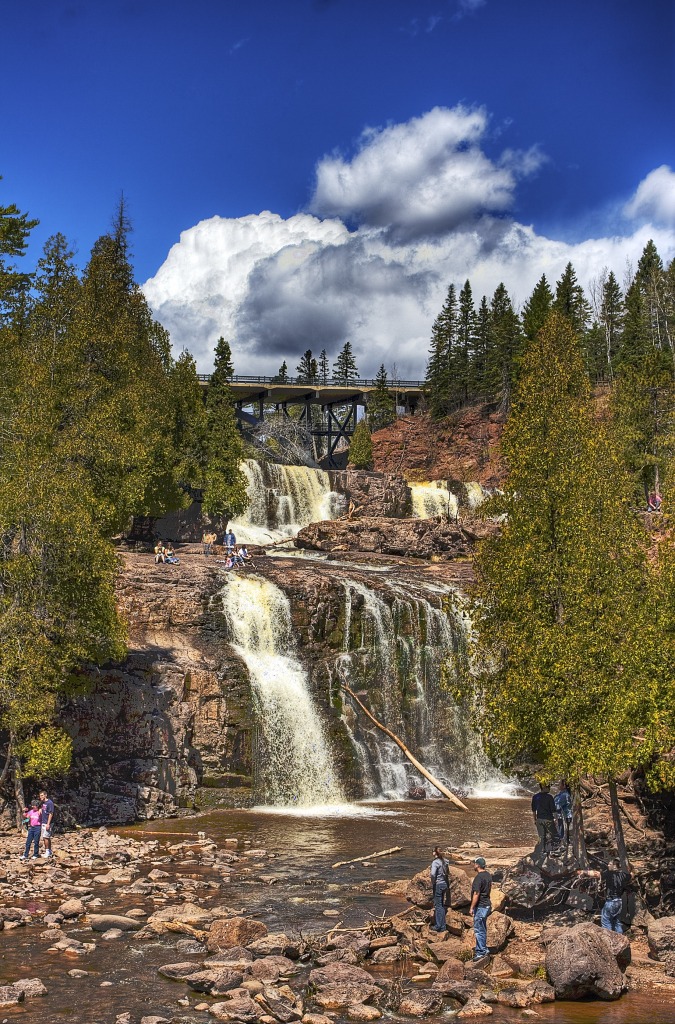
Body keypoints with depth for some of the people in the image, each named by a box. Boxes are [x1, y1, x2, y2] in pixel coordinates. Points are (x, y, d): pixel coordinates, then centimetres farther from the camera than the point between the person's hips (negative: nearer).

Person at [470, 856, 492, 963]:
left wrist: (472, 908, -16)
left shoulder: (478, 877, -23)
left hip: (480, 906, -9)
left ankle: (481, 952, 3)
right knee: (483, 929, 19)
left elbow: (476, 894, -23)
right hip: (487, 905, 9)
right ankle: (483, 949, 28)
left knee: (479, 930, -2)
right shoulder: (488, 875, 6)